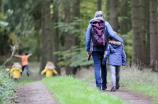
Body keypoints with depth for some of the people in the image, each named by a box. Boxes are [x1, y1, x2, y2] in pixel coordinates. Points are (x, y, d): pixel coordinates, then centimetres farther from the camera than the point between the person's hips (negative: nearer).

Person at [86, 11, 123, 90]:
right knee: (103, 66, 14)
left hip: (94, 48, 0)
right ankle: (104, 85, 15)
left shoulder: (91, 25, 5)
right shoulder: (105, 24, 0)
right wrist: (121, 41, 1)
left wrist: (88, 49, 13)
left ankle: (98, 85, -8)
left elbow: (88, 38, 6)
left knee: (97, 67, 0)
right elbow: (112, 34, -10)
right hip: (103, 48, 0)